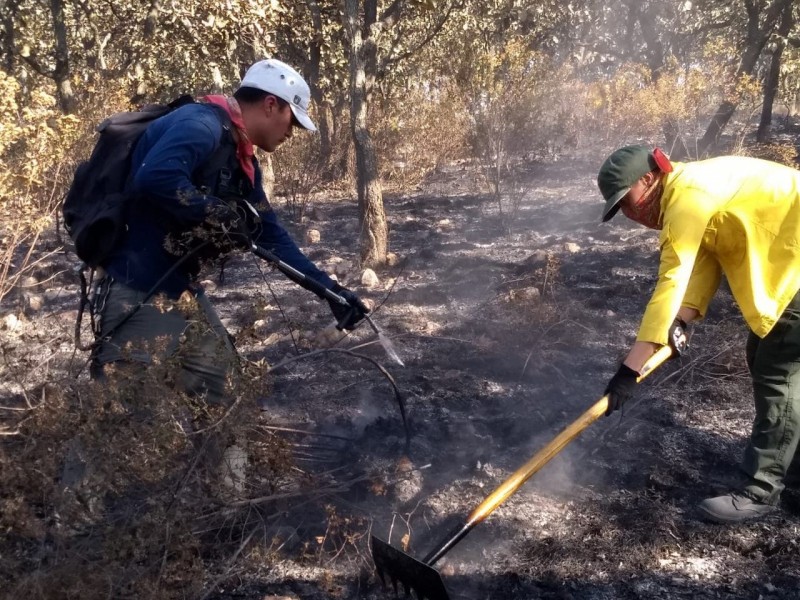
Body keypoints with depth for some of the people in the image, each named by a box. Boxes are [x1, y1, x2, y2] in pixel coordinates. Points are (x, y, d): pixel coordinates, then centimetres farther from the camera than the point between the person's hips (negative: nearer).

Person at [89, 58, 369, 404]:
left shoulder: (241, 163, 15)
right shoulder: (202, 125, -16)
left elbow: (270, 235, 18)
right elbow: (154, 178, -34)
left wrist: (330, 289, 14)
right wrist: (221, 215, -22)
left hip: (180, 289, 10)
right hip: (139, 292, -10)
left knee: (217, 368, 16)